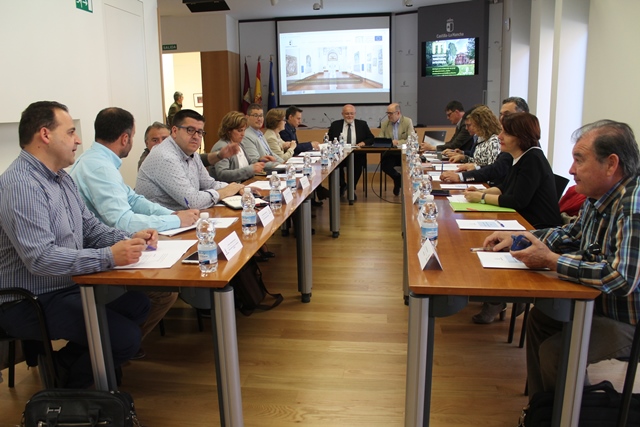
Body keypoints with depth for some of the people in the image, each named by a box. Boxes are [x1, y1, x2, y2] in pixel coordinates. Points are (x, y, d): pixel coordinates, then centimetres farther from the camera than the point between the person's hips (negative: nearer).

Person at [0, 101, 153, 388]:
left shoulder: (61, 178, 10)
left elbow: (90, 226, 13)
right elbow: (40, 258, -31)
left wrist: (128, 239, -6)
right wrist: (109, 257, -35)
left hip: (69, 287, 10)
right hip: (30, 301, -10)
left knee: (138, 304, 3)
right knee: (126, 337, -20)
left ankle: (66, 362, 16)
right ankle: (66, 386, 10)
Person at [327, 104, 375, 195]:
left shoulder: (362, 124, 12)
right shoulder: (335, 125, 11)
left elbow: (371, 139, 12)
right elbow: (329, 140, 9)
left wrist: (363, 143, -8)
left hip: (357, 155, 0)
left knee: (359, 163, -33)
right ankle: (342, 185, -3)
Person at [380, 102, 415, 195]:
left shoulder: (407, 122, 1)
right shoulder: (384, 124, 9)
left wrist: (398, 142, -24)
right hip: (390, 154, 2)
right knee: (383, 165, -26)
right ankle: (398, 178, 5)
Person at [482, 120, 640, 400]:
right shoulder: (600, 196, -1)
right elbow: (573, 233, 17)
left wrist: (550, 260, -28)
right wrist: (517, 238, 4)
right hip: (600, 302, 10)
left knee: (554, 352, -19)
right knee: (539, 317, 15)